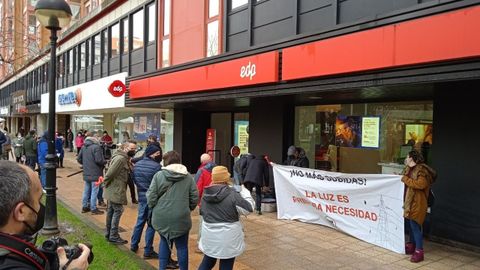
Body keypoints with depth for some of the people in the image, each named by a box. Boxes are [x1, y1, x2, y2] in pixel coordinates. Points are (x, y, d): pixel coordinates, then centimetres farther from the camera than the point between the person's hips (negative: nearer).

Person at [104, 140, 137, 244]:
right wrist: (106, 183, -11)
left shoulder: (124, 158, 11)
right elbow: (110, 173, -24)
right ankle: (114, 236, 8)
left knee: (111, 211, 18)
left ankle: (109, 233, 31)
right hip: (116, 191, -10)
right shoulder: (120, 159, -22)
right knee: (117, 211, -1)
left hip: (112, 191, 10)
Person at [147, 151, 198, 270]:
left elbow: (151, 197, -6)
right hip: (181, 218, -1)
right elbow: (195, 197, -1)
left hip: (161, 217, 1)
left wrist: (153, 209, 12)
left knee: (164, 241, 22)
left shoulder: (159, 175, -6)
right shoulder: (188, 177, -2)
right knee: (182, 246, 12)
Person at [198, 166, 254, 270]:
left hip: (209, 235, 5)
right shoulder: (232, 194, -18)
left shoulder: (206, 194, 0)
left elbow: (202, 212, 12)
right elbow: (249, 208, -10)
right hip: (227, 236, -5)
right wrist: (244, 191, 2)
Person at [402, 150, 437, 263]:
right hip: (409, 202, 9)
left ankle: (419, 252, -3)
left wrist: (405, 179, -21)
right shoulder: (409, 169, 15)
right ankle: (411, 246, 28)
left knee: (415, 226, -9)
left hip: (417, 203, -9)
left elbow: (421, 184, -27)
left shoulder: (421, 169, -14)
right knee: (410, 225, 16)